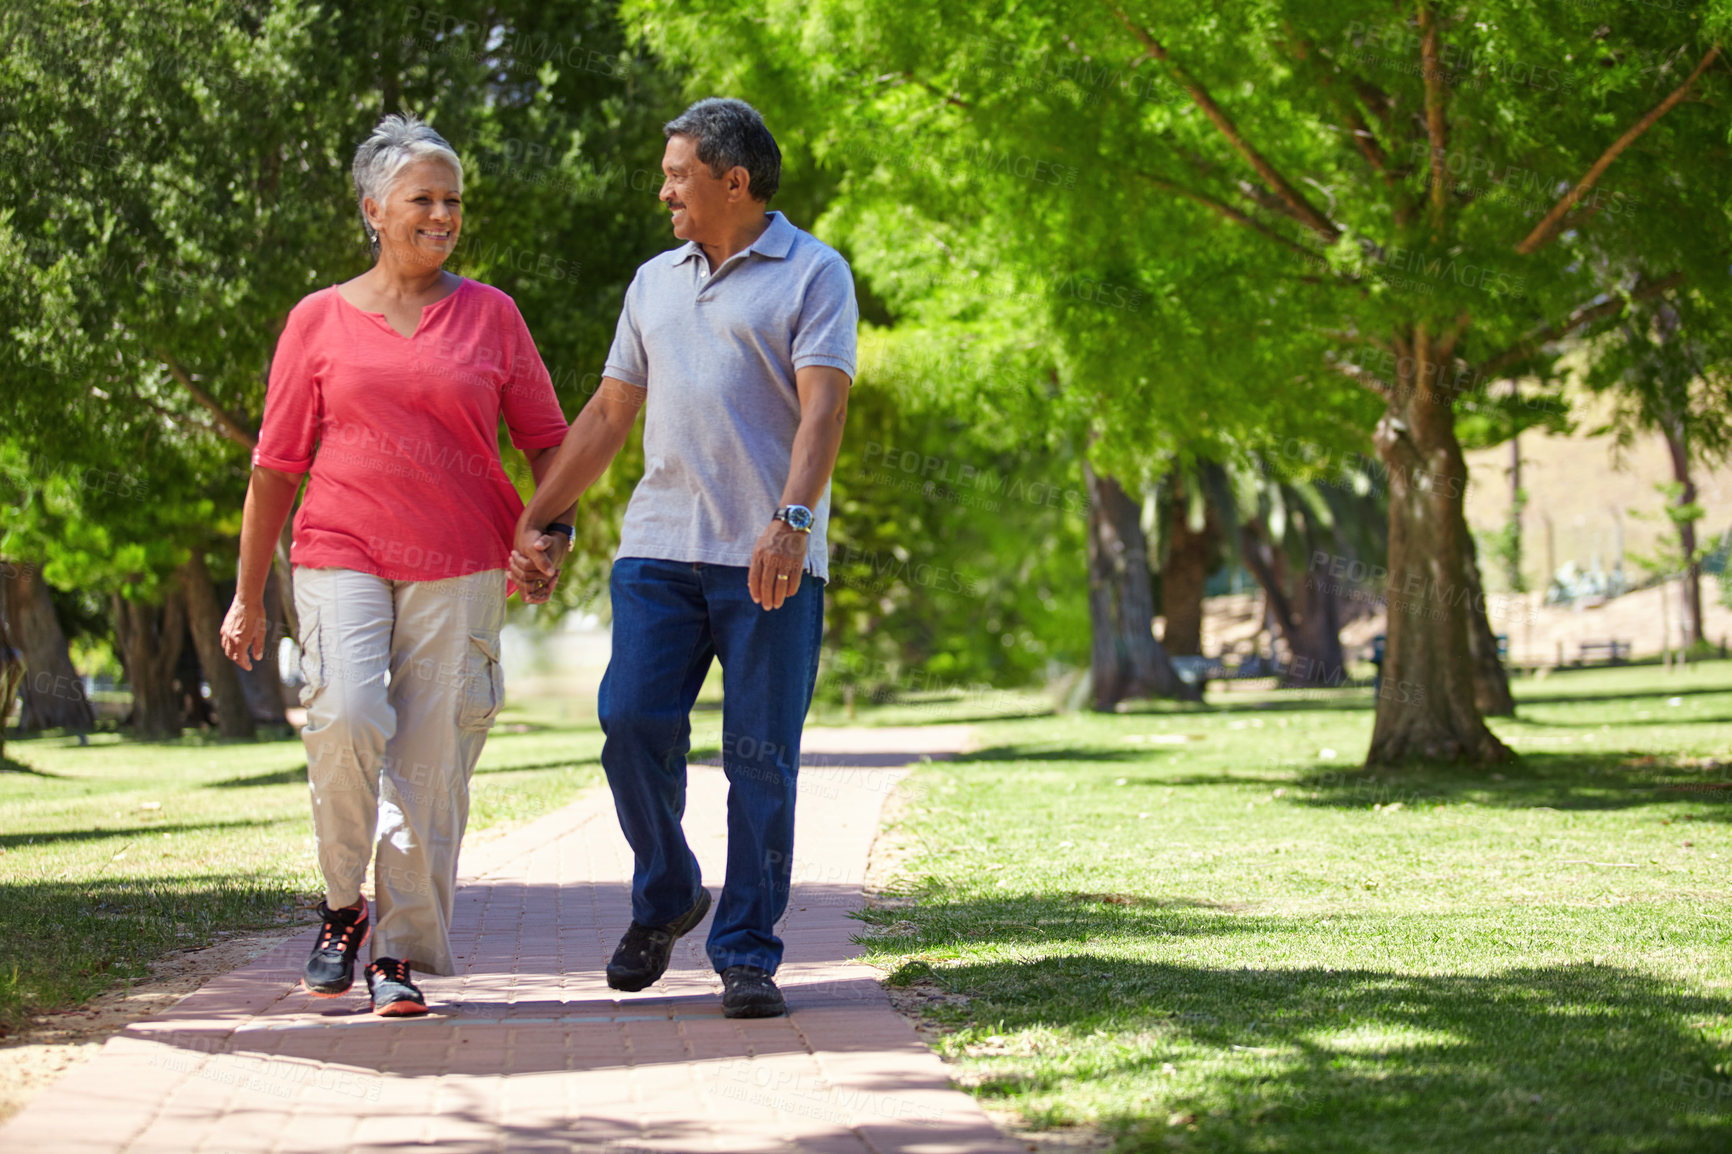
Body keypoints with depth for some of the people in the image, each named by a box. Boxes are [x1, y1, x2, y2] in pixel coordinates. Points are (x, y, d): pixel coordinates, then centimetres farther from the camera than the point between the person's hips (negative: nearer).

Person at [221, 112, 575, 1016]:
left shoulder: (489, 315, 9)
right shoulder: (320, 321, 8)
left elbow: (546, 439, 14)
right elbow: (277, 465, 10)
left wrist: (554, 536, -3)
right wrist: (247, 595, 11)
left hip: (459, 569, 1)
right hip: (341, 556, -1)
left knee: (430, 760, -3)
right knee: (346, 720, -21)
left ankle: (403, 954, 6)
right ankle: (343, 906, 1)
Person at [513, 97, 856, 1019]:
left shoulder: (814, 274, 2)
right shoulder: (655, 282, 20)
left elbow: (822, 407, -10)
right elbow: (608, 414, 24)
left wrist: (792, 520, -25)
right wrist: (534, 521, 19)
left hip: (771, 559, -4)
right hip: (659, 546, 4)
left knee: (760, 759, -3)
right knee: (633, 725, -7)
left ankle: (747, 955, 4)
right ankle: (665, 900, 16)